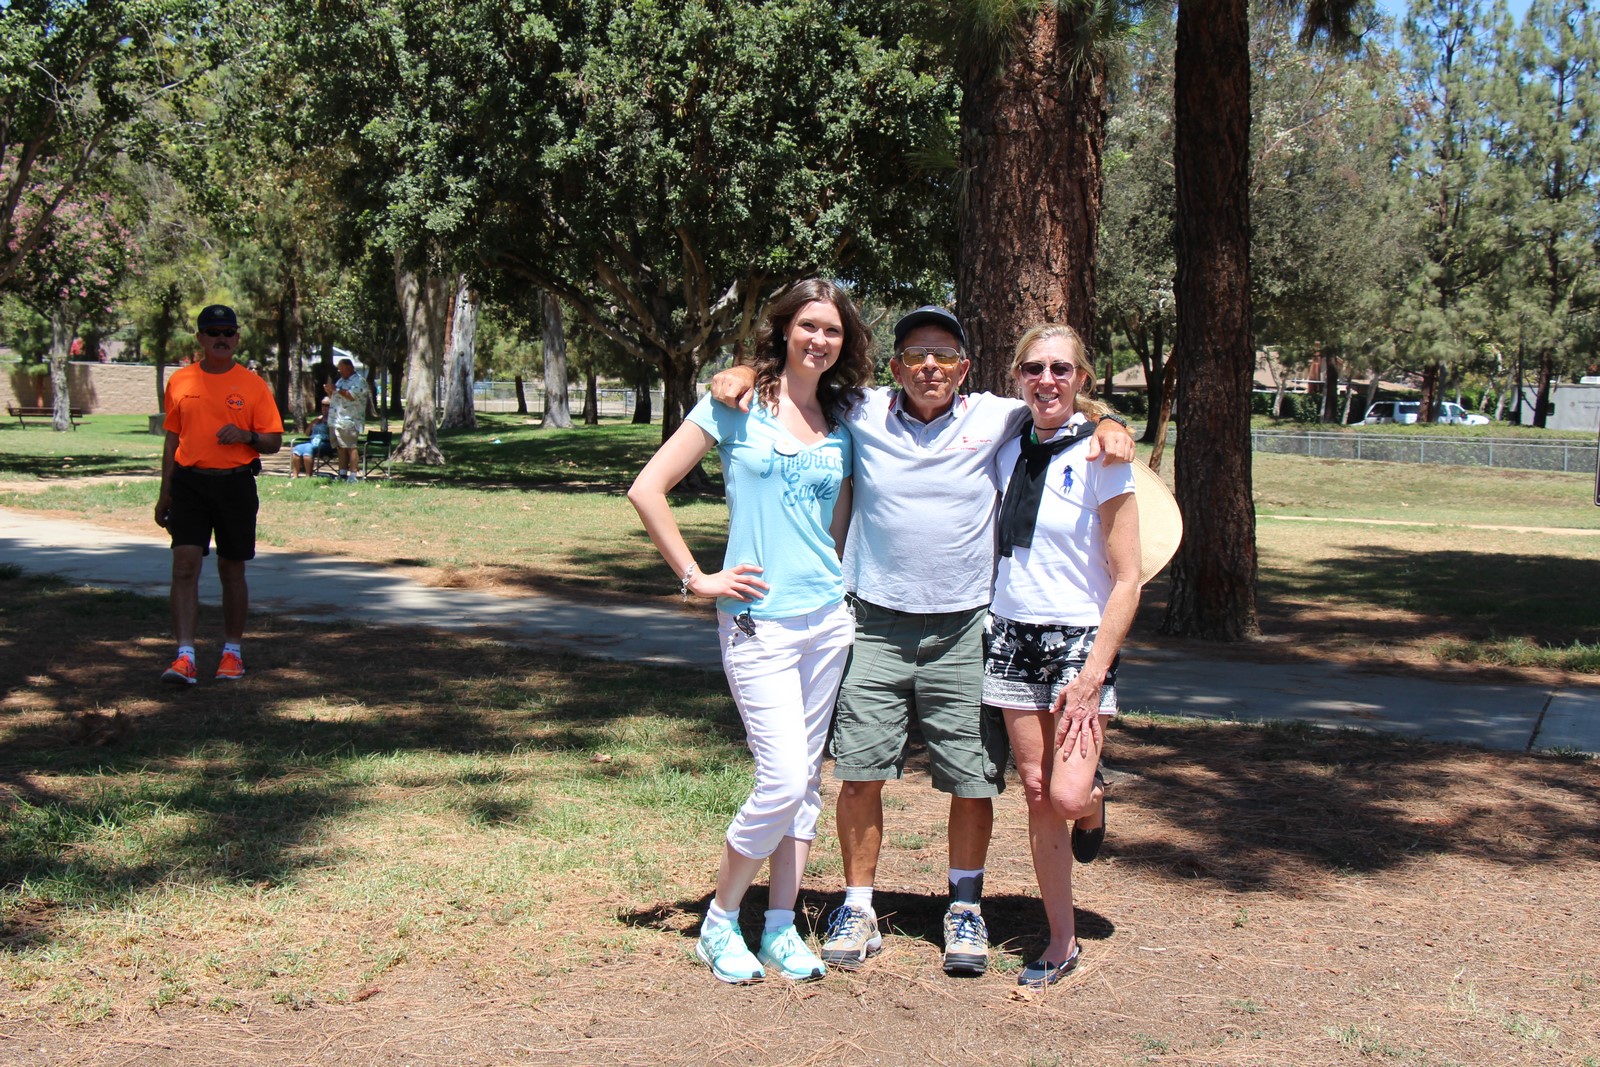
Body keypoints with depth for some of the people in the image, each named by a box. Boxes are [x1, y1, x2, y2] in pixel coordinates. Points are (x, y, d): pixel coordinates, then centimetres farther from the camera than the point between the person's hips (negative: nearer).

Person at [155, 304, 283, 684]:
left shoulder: (252, 384, 2)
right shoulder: (179, 381, 8)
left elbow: (274, 442, 3)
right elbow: (172, 438, 13)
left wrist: (247, 436, -19)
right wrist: (165, 493, 11)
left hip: (235, 485, -1)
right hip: (189, 482, 1)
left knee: (232, 571, 8)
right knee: (184, 564, -10)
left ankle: (233, 651, 22)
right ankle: (185, 657, -11)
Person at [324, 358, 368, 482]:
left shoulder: (359, 381, -5)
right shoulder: (341, 381, 24)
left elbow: (352, 396, -20)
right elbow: (334, 397, 30)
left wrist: (336, 389, -14)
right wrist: (329, 391, 10)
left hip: (349, 422, -9)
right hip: (336, 421, 9)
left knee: (351, 448, -11)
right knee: (341, 448, 8)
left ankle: (353, 476, -14)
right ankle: (342, 475, 10)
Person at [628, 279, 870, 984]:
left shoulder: (843, 420, 10)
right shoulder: (738, 403, -4)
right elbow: (647, 490, -7)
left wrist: (838, 585, 8)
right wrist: (697, 579, -7)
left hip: (828, 617, 5)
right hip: (758, 621, -5)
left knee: (807, 776, 9)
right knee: (783, 780, -10)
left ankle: (780, 926, 21)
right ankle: (719, 923, 10)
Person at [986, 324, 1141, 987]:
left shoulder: (1099, 457, -8)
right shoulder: (1007, 451, 6)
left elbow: (1127, 581, -10)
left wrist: (1092, 675, -16)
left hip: (1080, 639, -4)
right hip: (1012, 635, 4)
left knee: (1068, 797, -15)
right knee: (1035, 791, 4)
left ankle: (1096, 798, 22)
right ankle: (1061, 942, 15)